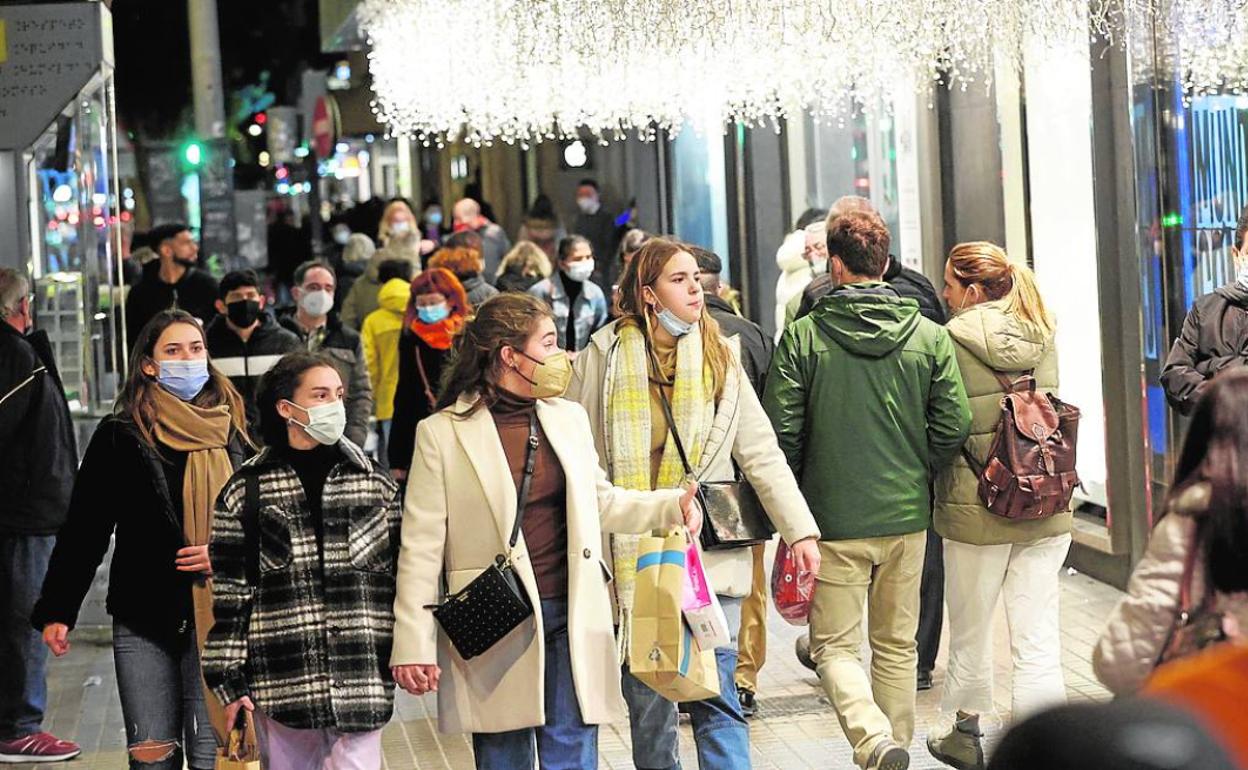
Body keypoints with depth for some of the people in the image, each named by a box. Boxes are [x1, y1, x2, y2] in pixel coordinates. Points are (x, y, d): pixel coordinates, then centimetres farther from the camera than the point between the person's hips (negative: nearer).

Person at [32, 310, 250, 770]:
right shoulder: (121, 436, 0)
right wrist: (56, 611, -2)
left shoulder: (233, 431, 5)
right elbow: (83, 530, 2)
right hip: (143, 619, -1)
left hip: (218, 616, 1)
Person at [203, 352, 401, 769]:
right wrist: (230, 681, -1)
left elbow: (400, 578, 9)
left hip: (360, 678, 1)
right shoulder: (246, 491, 2)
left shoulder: (375, 484, 7)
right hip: (281, 680, 0)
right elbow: (228, 592, 2)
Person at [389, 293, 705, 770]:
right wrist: (413, 644, -9)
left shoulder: (568, 417, 9)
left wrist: (670, 506, 4)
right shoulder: (442, 432, -5)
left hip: (572, 622, 4)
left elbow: (599, 501, 21)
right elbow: (421, 547, -5)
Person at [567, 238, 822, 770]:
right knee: (647, 703, 8)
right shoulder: (604, 357, 1)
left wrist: (800, 530, -1)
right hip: (632, 557, 0)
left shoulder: (718, 356, 6)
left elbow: (761, 452, 6)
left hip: (708, 551, 0)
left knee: (717, 697, -5)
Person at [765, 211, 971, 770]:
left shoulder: (802, 337, -8)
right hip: (906, 515, 3)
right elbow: (954, 425, -3)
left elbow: (780, 431, -9)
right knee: (897, 645, 16)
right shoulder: (929, 335, 0)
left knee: (835, 646, 3)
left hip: (833, 518, -3)